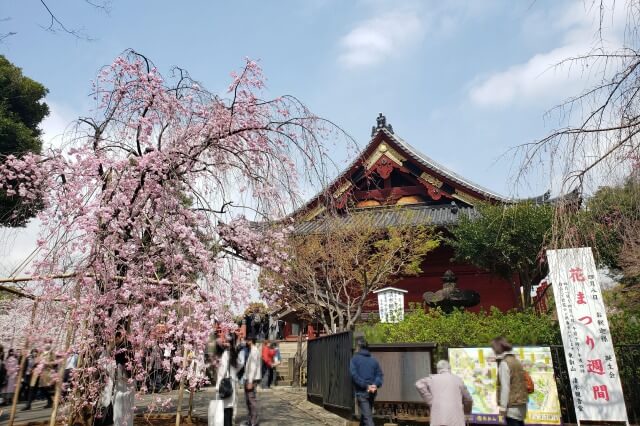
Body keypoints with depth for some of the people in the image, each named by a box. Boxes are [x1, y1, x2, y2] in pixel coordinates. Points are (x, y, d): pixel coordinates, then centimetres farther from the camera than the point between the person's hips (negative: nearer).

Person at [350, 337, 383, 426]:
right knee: (365, 414, 22)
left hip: (361, 392, -5)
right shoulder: (373, 360, 10)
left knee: (367, 417, -7)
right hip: (372, 392, 5)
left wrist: (366, 386, -14)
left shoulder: (355, 359, -4)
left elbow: (354, 375, -15)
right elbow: (379, 374, 2)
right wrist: (375, 385, -10)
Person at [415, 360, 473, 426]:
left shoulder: (432, 378, 13)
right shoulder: (457, 379, 14)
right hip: (455, 421, 0)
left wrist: (430, 402, 0)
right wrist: (466, 410, 41)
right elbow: (468, 400, 20)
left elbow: (419, 385, -5)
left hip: (438, 420, 0)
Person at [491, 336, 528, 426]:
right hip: (521, 402, 9)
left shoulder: (504, 363, -14)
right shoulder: (515, 360, 12)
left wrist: (502, 406, -15)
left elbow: (505, 386, -17)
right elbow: (518, 383, 15)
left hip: (512, 405, -9)